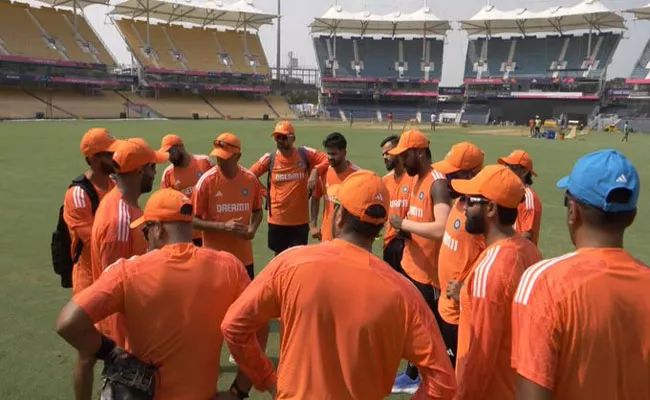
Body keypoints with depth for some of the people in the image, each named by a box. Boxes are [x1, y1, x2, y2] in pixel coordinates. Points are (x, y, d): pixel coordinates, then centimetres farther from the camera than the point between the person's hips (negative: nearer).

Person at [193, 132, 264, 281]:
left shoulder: (251, 179, -3)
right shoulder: (207, 181, -12)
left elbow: (257, 210, 12)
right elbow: (193, 220, -9)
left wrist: (253, 229, -8)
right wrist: (224, 226, -21)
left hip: (244, 256, 3)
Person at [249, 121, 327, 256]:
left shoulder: (305, 154, -6)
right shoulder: (269, 158, -2)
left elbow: (326, 160, -6)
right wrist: (265, 192, 1)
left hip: (300, 220, -1)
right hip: (276, 219, 2)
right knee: (279, 256, 16)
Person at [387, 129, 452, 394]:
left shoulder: (438, 184, -21)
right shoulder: (417, 179, 9)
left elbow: (442, 229, -34)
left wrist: (403, 223, -23)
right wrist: (404, 227, -2)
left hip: (429, 273, -10)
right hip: (410, 266, 10)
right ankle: (413, 375, 38)